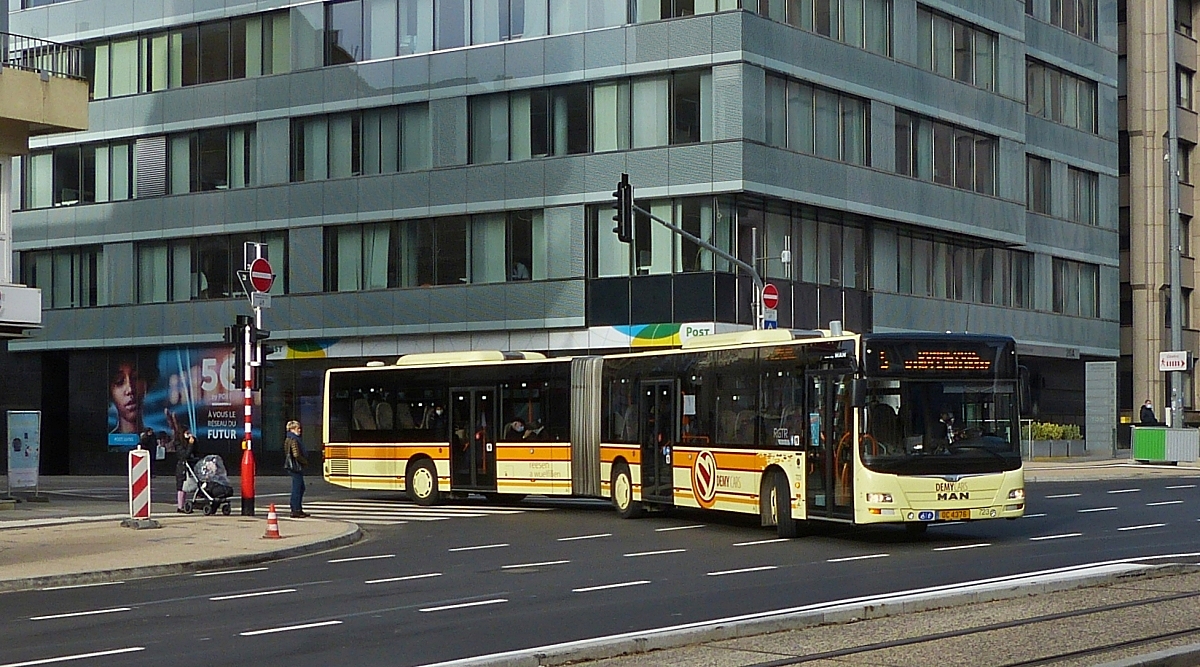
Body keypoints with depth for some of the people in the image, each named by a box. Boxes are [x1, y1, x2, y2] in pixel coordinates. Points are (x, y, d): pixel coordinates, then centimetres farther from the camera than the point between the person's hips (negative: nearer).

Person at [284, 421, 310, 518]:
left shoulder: (288, 439, 15)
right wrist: (305, 461, -8)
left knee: (301, 488, 18)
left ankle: (299, 509, 23)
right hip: (296, 466, -11)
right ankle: (295, 511, -3)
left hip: (294, 466, 11)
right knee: (297, 488, -6)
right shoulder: (293, 440, -16)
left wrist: (304, 461, 16)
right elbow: (296, 454, -22)